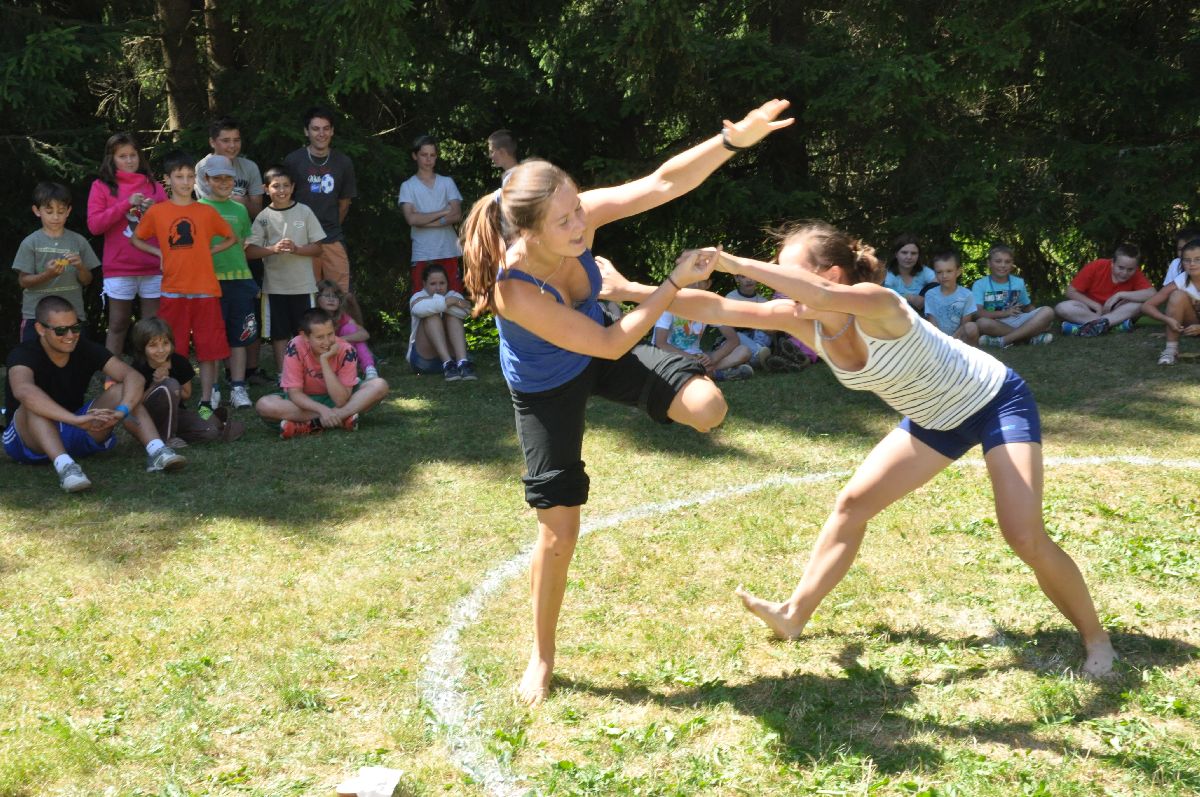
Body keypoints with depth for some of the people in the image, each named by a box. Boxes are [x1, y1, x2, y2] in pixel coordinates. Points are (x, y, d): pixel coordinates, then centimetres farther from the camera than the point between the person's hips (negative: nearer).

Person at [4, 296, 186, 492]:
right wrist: (77, 419, -54)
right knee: (34, 405, -34)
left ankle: (156, 451, -36)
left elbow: (134, 377, -19)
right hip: (30, 441, -4)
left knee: (121, 391, -16)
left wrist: (122, 410, -40)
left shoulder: (86, 350, -7)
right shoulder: (24, 354, -19)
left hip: (76, 432, 4)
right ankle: (64, 466, -54)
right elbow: (23, 390, -42)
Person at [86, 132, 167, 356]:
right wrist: (126, 204, -12)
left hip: (153, 268, 2)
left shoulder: (153, 185, 12)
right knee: (118, 325, 3)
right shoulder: (102, 186, 5)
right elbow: (94, 225, -6)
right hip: (119, 270, -2)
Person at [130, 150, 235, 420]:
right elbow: (137, 239, 15)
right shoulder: (156, 212, 3)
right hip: (173, 291, 0)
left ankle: (206, 402, 10)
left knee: (209, 349, 1)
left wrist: (208, 251, 3)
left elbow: (231, 238, 16)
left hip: (205, 290, 1)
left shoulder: (207, 212, 5)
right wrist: (161, 253, 1)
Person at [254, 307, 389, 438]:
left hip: (338, 398, 1)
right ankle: (342, 419, -29)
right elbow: (294, 393, -20)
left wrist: (324, 361, -33)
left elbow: (341, 401, -27)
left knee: (379, 386, -25)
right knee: (264, 405, -30)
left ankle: (311, 424, -32)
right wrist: (322, 409, -38)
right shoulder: (296, 348, -23)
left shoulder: (346, 350, -23)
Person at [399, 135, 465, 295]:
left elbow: (457, 216, -1)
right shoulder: (408, 186, 5)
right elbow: (412, 219, -9)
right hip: (422, 256, -1)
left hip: (449, 253, 2)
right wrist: (444, 212, -6)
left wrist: (424, 221, -8)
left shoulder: (447, 183, 11)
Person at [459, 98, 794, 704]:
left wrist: (735, 139, -42)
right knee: (559, 526, -1)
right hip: (545, 388, -4)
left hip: (600, 351, 4)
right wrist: (673, 285, -30)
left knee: (708, 408, -19)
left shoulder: (580, 217, -29)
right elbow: (610, 344, -33)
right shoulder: (515, 289, -40)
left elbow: (663, 182, -31)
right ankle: (541, 658, 23)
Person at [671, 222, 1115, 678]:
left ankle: (1096, 638, 8)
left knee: (1025, 538, -15)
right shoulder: (804, 321, -15)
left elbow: (822, 294, -57)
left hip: (997, 401, -7)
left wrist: (737, 264, -55)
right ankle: (795, 615, 13)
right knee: (853, 503, 3)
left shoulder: (875, 305, -35)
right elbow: (723, 310, -18)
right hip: (937, 418, 7)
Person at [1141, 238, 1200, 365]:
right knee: (1178, 295, -29)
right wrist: (1167, 320, -37)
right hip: (1188, 326, 1)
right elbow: (1146, 306, -21)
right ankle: (1171, 349, -27)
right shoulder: (1179, 283, -19)